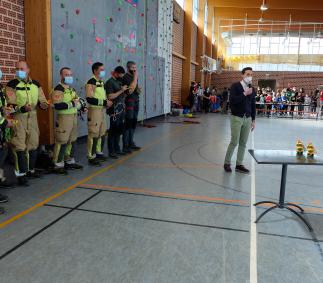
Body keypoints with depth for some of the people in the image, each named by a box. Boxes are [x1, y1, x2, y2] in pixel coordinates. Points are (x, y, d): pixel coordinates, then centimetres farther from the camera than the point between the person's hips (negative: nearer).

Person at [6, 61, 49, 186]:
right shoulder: (12, 84, -6)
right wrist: (22, 108, -29)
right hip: (18, 118, -5)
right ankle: (21, 174, 2)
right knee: (20, 147, -6)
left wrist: (43, 104, -12)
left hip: (32, 117, 5)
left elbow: (42, 99, 11)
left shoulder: (36, 84, 8)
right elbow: (10, 104, -12)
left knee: (33, 145, 14)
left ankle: (31, 170, 29)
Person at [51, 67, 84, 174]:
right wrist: (72, 103, -18)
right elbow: (57, 105, -23)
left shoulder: (72, 89, 17)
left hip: (74, 117, 9)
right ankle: (58, 165, 3)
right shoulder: (58, 89, -11)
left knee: (72, 141, 16)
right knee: (62, 142, -6)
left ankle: (70, 161, 30)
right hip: (64, 118, -9)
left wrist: (77, 103, -2)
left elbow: (78, 102, 21)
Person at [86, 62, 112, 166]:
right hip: (94, 111, -9)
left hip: (102, 110, 9)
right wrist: (104, 102, -21)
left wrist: (107, 102, 8)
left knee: (102, 134, 16)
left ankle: (99, 153, 30)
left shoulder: (102, 82, 15)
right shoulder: (91, 82, -13)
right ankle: (91, 157, 3)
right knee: (94, 135, -5)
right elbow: (89, 99, -23)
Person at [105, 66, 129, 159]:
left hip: (121, 109, 9)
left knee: (119, 130, 14)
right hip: (114, 110, -9)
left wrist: (125, 91, 8)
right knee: (113, 131, -3)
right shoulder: (110, 82, -10)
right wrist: (121, 90, -17)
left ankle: (117, 149, 25)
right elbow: (110, 97, -18)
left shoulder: (119, 81, 16)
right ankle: (111, 152, 5)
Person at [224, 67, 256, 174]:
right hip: (236, 117, -5)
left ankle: (239, 165, 14)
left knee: (243, 143, 5)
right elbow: (232, 100, -18)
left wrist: (253, 120, 11)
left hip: (247, 118, 5)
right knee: (234, 142, -5)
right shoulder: (235, 86, -4)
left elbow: (253, 105, 15)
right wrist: (244, 94, -20)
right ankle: (227, 163, 11)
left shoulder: (252, 89, 11)